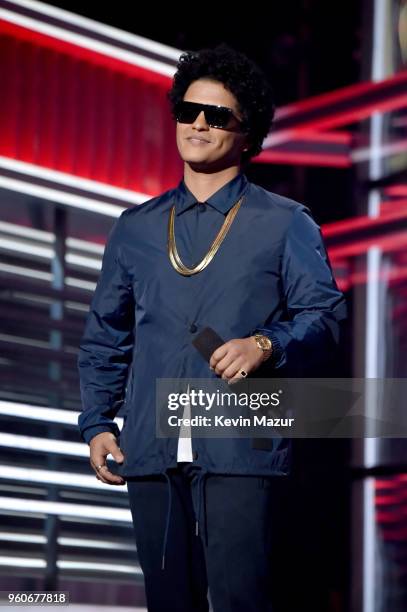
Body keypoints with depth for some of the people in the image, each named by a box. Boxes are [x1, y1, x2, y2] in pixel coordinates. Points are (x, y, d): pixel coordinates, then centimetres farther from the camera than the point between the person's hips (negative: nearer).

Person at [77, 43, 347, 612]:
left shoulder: (285, 223, 8)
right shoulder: (135, 228, 17)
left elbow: (325, 314, 1)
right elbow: (105, 334, 20)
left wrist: (267, 345, -18)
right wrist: (98, 422, 10)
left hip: (242, 451, -3)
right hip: (151, 452, 4)